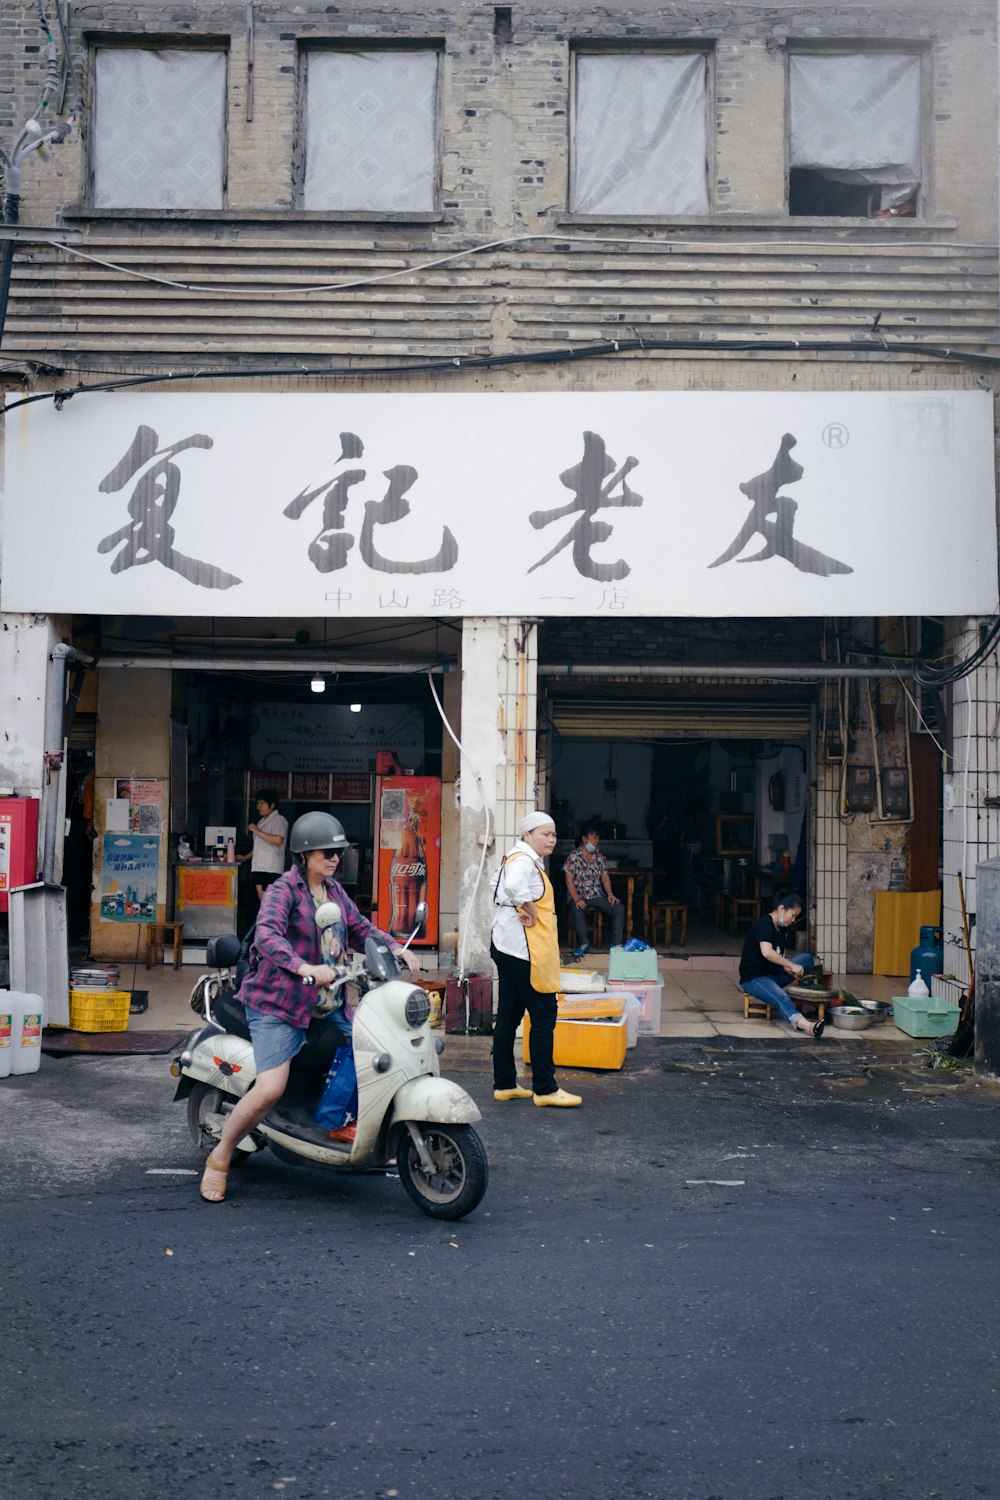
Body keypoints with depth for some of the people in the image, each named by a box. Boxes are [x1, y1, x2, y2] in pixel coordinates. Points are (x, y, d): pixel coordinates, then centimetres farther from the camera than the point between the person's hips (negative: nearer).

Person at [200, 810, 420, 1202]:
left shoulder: (334, 891, 13)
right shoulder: (283, 890, -11)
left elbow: (360, 927, 18)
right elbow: (266, 936, -27)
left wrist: (396, 949, 0)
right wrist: (305, 968, -41)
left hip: (324, 1002, 8)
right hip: (276, 1005, -8)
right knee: (270, 1090, -18)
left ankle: (344, 1124, 22)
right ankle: (220, 1157, 4)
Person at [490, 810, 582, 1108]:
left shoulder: (525, 859, 18)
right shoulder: (524, 860, -16)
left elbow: (502, 887, 34)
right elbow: (515, 887, -38)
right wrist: (532, 913, -23)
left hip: (508, 947, 11)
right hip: (524, 949, -11)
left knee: (509, 1015, 12)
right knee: (544, 1014, -5)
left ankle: (504, 1084, 17)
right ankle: (545, 1088, -1)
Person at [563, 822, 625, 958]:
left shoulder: (600, 857, 10)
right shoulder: (574, 857, -6)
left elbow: (605, 877, 10)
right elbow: (569, 880, -10)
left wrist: (610, 893, -8)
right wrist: (576, 899, -23)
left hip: (598, 896, 5)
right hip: (579, 896, -4)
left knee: (619, 908, -18)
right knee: (577, 910, -38)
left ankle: (617, 943, -15)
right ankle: (584, 944, -24)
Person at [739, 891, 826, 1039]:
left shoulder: (784, 929, 12)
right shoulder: (764, 924, -16)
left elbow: (779, 957, 15)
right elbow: (767, 952, -31)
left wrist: (788, 969, -6)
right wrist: (791, 965, -25)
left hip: (774, 974, 9)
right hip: (753, 977, -9)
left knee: (807, 958, -2)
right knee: (781, 999, -37)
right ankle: (803, 1023, -62)